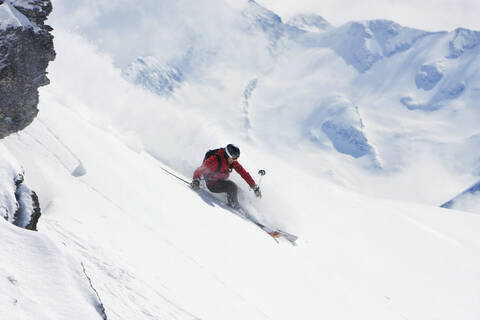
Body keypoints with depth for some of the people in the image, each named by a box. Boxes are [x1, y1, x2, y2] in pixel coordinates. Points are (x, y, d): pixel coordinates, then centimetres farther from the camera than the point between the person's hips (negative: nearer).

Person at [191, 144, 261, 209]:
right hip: (212, 184, -7)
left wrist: (255, 187, -4)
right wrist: (196, 181, -47)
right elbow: (200, 170, -28)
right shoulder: (215, 160, -26)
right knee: (231, 186, -27)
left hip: (222, 181, 7)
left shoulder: (233, 161, -7)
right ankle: (233, 205, -12)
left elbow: (243, 172, -3)